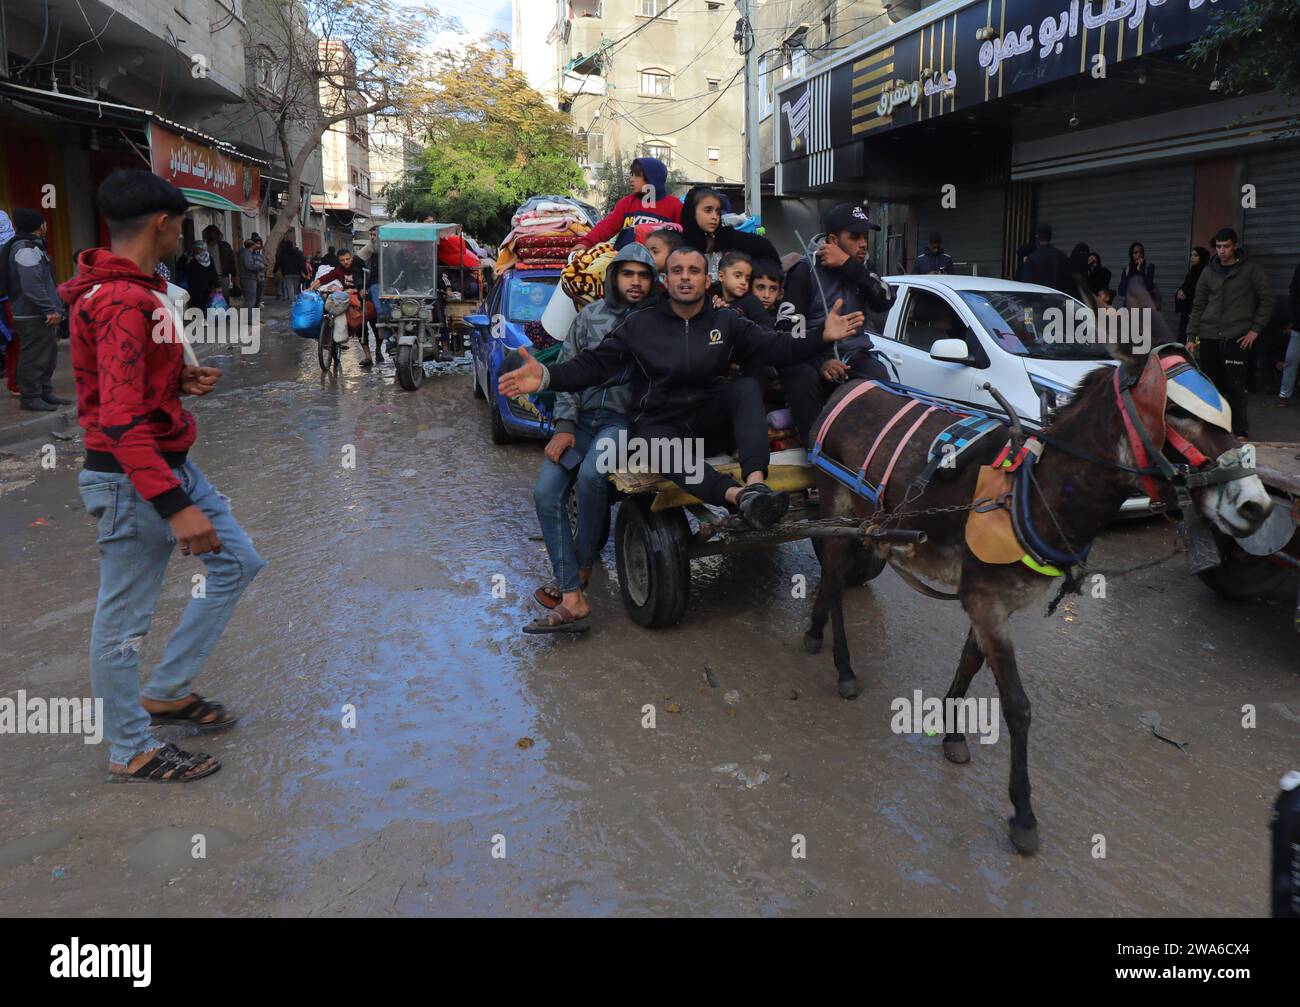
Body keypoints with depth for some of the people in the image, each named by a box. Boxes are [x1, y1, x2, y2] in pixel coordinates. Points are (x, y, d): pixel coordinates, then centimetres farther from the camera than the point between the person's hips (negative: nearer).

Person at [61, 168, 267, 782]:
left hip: (171, 464, 11)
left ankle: (166, 692, 27)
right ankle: (130, 752, 19)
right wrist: (174, 505, -32)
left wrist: (182, 379, 4)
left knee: (238, 562, 16)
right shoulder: (123, 303, -21)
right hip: (133, 478, -10)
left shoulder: (134, 290, 11)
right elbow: (121, 421, -28)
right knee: (125, 617, 3)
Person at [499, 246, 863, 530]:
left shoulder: (726, 322, 7)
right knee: (662, 450, -37)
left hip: (710, 416, 2)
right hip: (659, 424, -2)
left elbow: (775, 348, 0)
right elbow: (593, 363, -2)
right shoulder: (640, 324, 2)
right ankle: (740, 497, -60)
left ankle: (756, 483, -41)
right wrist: (547, 377, -20)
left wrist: (822, 336, -16)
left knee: (748, 385, -25)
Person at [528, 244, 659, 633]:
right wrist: (565, 425, -1)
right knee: (546, 492, -16)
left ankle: (582, 567, -8)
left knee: (590, 477, -33)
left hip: (626, 419, -4)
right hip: (582, 417, 4)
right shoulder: (590, 316, 13)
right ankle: (572, 600, -18)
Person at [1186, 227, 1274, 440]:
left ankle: (1240, 432, 1)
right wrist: (1191, 337, 7)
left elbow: (1266, 300, 3)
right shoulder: (1208, 272, 11)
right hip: (1209, 338, 3)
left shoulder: (1251, 269, 2)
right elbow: (1198, 306, 13)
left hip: (1237, 338, -3)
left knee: (1235, 387, -7)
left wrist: (1255, 329, -5)